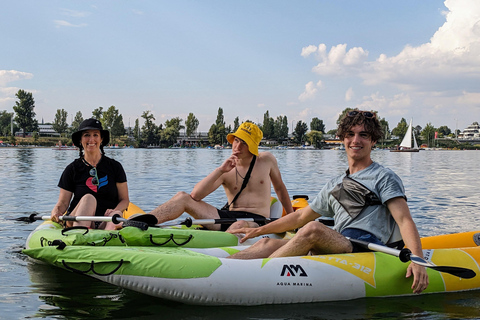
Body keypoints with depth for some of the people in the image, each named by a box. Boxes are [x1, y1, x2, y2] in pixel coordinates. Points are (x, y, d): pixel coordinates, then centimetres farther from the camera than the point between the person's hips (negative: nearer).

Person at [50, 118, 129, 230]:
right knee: (88, 198, -31)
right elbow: (63, 202, 5)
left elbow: (124, 200, 9)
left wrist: (115, 211, -13)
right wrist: (56, 212, -19)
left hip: (105, 223, 1)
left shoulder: (115, 167, 9)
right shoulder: (72, 169, 8)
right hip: (77, 222, 0)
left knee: (117, 215, -34)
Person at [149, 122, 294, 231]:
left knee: (241, 225, -42)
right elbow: (195, 195, -8)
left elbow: (280, 188, 25)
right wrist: (220, 170, -16)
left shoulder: (267, 160, 8)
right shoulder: (226, 171, 6)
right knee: (183, 197, -14)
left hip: (257, 221, -2)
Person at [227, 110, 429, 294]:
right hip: (337, 249, 7)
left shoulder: (384, 178, 6)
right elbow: (301, 217, 32)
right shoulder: (335, 185, 26)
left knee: (314, 229, -33)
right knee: (270, 243, -10)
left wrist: (418, 260, -24)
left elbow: (404, 220, -7)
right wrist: (258, 230, 31)